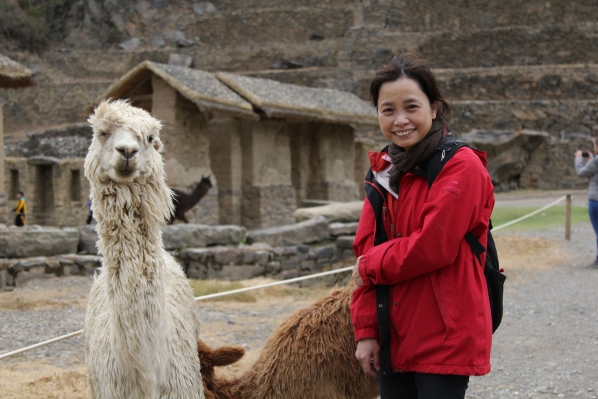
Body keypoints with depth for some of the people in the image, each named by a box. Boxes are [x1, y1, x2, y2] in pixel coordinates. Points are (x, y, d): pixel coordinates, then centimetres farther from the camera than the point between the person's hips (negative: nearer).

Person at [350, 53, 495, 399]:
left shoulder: (461, 166, -11)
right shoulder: (385, 170, 11)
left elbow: (434, 247, -19)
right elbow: (365, 250, 9)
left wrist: (372, 265, -4)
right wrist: (366, 330, 3)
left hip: (445, 340, -6)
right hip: (393, 339, 7)